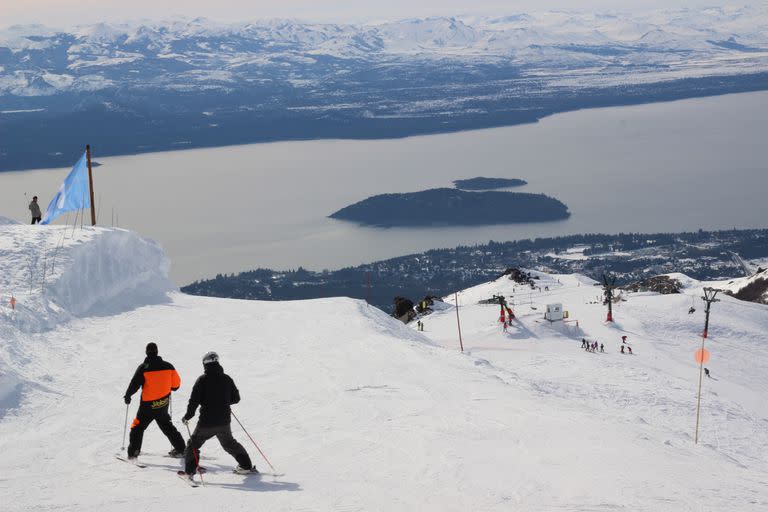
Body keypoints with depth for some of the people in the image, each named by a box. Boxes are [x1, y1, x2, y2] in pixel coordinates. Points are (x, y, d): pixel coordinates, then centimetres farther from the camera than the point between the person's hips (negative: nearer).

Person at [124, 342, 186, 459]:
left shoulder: (143, 367, -14)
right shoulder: (167, 366, -3)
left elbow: (134, 384, -14)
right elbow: (176, 384, 3)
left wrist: (127, 396, 2)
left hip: (148, 406, -4)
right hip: (163, 405, 4)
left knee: (138, 427, 9)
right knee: (167, 426, 21)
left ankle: (133, 451, 0)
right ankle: (180, 448, 23)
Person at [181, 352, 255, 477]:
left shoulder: (202, 380, -10)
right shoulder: (227, 379, 1)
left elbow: (194, 401, -13)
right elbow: (236, 398, 9)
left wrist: (187, 417, -2)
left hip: (206, 422, -4)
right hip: (224, 422, 4)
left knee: (193, 444, 11)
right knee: (229, 443, 25)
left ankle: (189, 470, 1)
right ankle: (246, 466, 26)